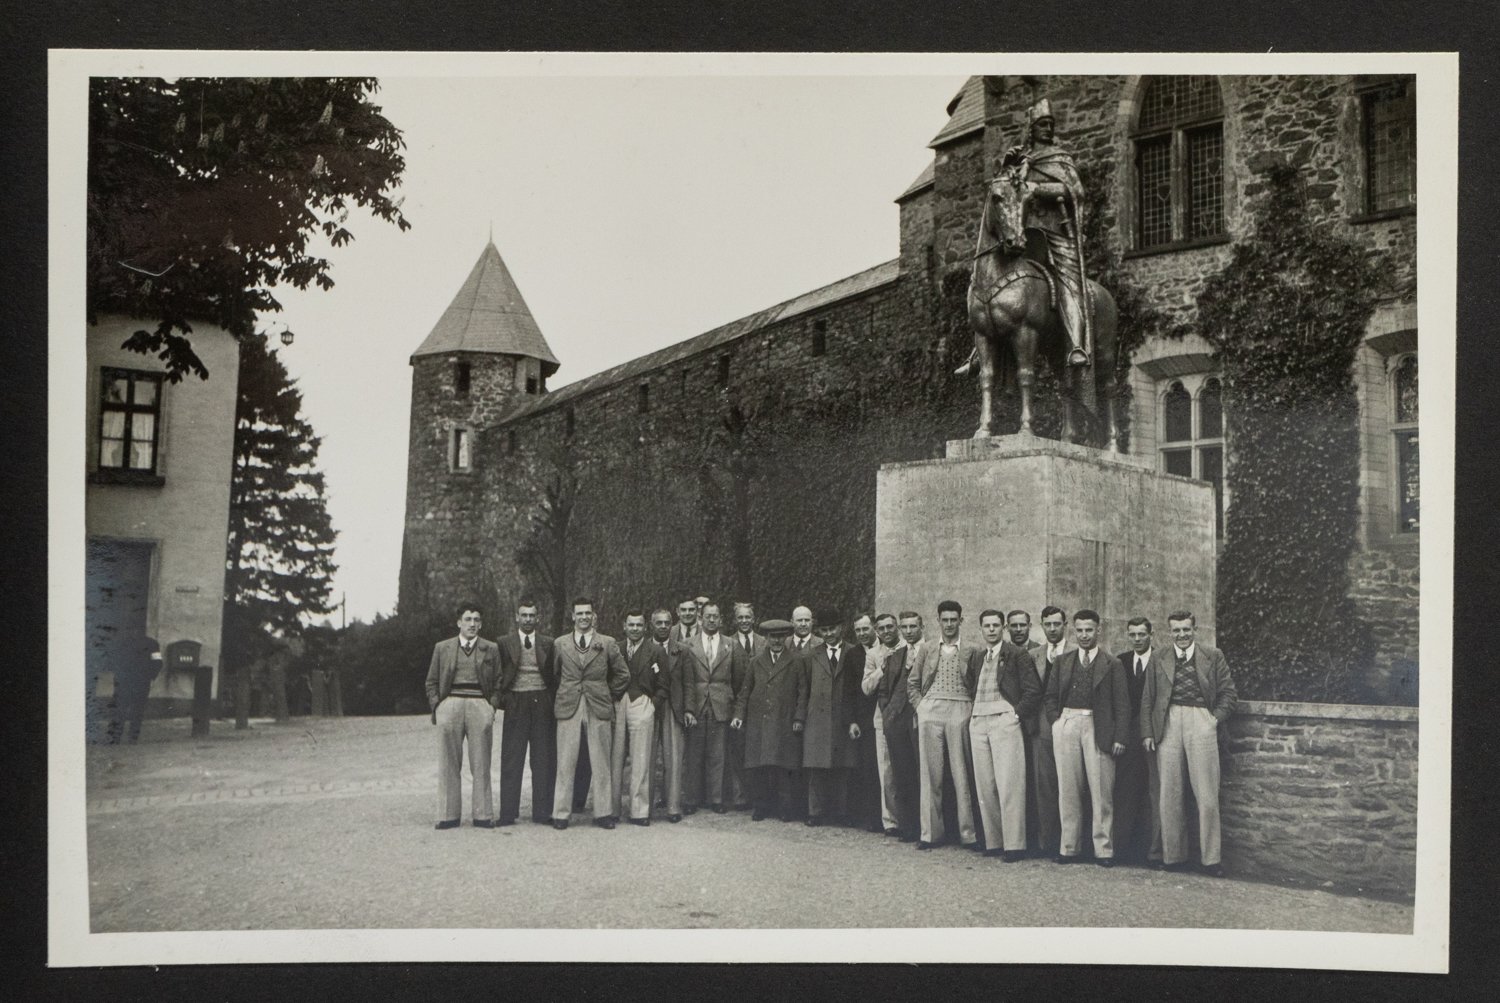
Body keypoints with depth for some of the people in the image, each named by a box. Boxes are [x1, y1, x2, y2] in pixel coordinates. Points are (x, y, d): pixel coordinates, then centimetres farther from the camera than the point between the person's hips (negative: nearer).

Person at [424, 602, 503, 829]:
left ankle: (482, 815, 4)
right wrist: (437, 706, 1)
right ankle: (449, 815, 5)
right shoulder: (442, 648, 14)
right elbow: (431, 682, 14)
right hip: (450, 706, 1)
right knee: (448, 765, 0)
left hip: (480, 706, 0)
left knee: (481, 764, -1)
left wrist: (491, 707, -1)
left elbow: (498, 682, 12)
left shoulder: (491, 650, 13)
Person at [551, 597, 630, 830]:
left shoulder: (608, 644, 7)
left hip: (599, 709, 0)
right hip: (568, 708, 0)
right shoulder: (560, 644, 8)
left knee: (601, 763, 3)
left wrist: (608, 697, 9)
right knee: (565, 763, 0)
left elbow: (622, 676, 12)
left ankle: (604, 813, 11)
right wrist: (558, 701, 7)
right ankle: (561, 813, 6)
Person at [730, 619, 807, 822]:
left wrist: (799, 718, -3)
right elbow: (745, 690, 14)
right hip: (758, 721, 2)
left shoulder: (796, 661, 6)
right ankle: (759, 807, 8)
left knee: (783, 766, -5)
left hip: (785, 723, -2)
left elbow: (802, 691, 5)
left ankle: (784, 808, 5)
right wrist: (739, 714, 5)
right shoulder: (756, 661, 12)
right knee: (757, 766, -1)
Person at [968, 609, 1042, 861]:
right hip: (978, 723, 5)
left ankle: (1014, 844, -5)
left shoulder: (1016, 655, 1)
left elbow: (1034, 690, -3)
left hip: (1004, 720, -5)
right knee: (984, 786, 3)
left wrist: (1017, 714, -8)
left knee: (1009, 784, -8)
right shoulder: (975, 656, 17)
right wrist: (970, 717, 12)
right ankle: (993, 842, 8)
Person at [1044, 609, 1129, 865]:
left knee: (1102, 790, -1)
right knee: (1068, 789, 4)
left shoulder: (1111, 664, 6)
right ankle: (1068, 847, 10)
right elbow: (1051, 696, 18)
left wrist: (1120, 737, -7)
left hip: (1098, 727, -2)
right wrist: (1056, 720, 2)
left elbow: (1122, 703, 1)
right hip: (1067, 726, 2)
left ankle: (1103, 849, 5)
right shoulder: (1063, 662, 15)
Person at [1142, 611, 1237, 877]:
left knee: (1206, 796, -2)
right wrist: (1148, 732, 4)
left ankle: (1211, 858, 6)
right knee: (1169, 795, 3)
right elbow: (1147, 699, 12)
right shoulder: (1159, 660, 12)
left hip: (1201, 723, -1)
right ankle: (1173, 855, 12)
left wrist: (1216, 719, -2)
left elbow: (1228, 692, 10)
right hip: (1168, 725, 2)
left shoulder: (1213, 657, 9)